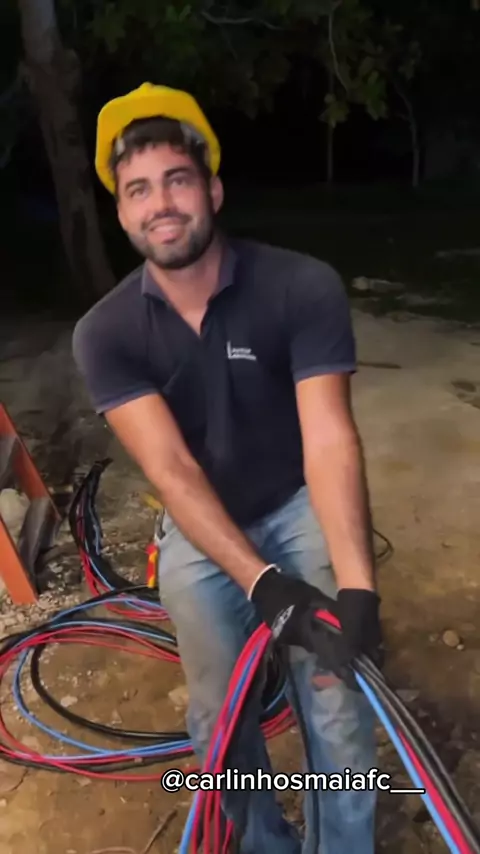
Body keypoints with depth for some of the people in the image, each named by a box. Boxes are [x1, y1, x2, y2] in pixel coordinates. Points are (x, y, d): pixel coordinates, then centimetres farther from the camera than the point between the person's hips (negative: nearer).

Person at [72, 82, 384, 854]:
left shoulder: (304, 287, -21)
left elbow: (330, 441, -27)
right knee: (218, 721, 10)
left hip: (298, 509, -1)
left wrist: (357, 590, -38)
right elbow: (171, 470, -24)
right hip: (199, 531, 2)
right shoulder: (104, 333, -17)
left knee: (338, 714, -5)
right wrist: (264, 584, -35)